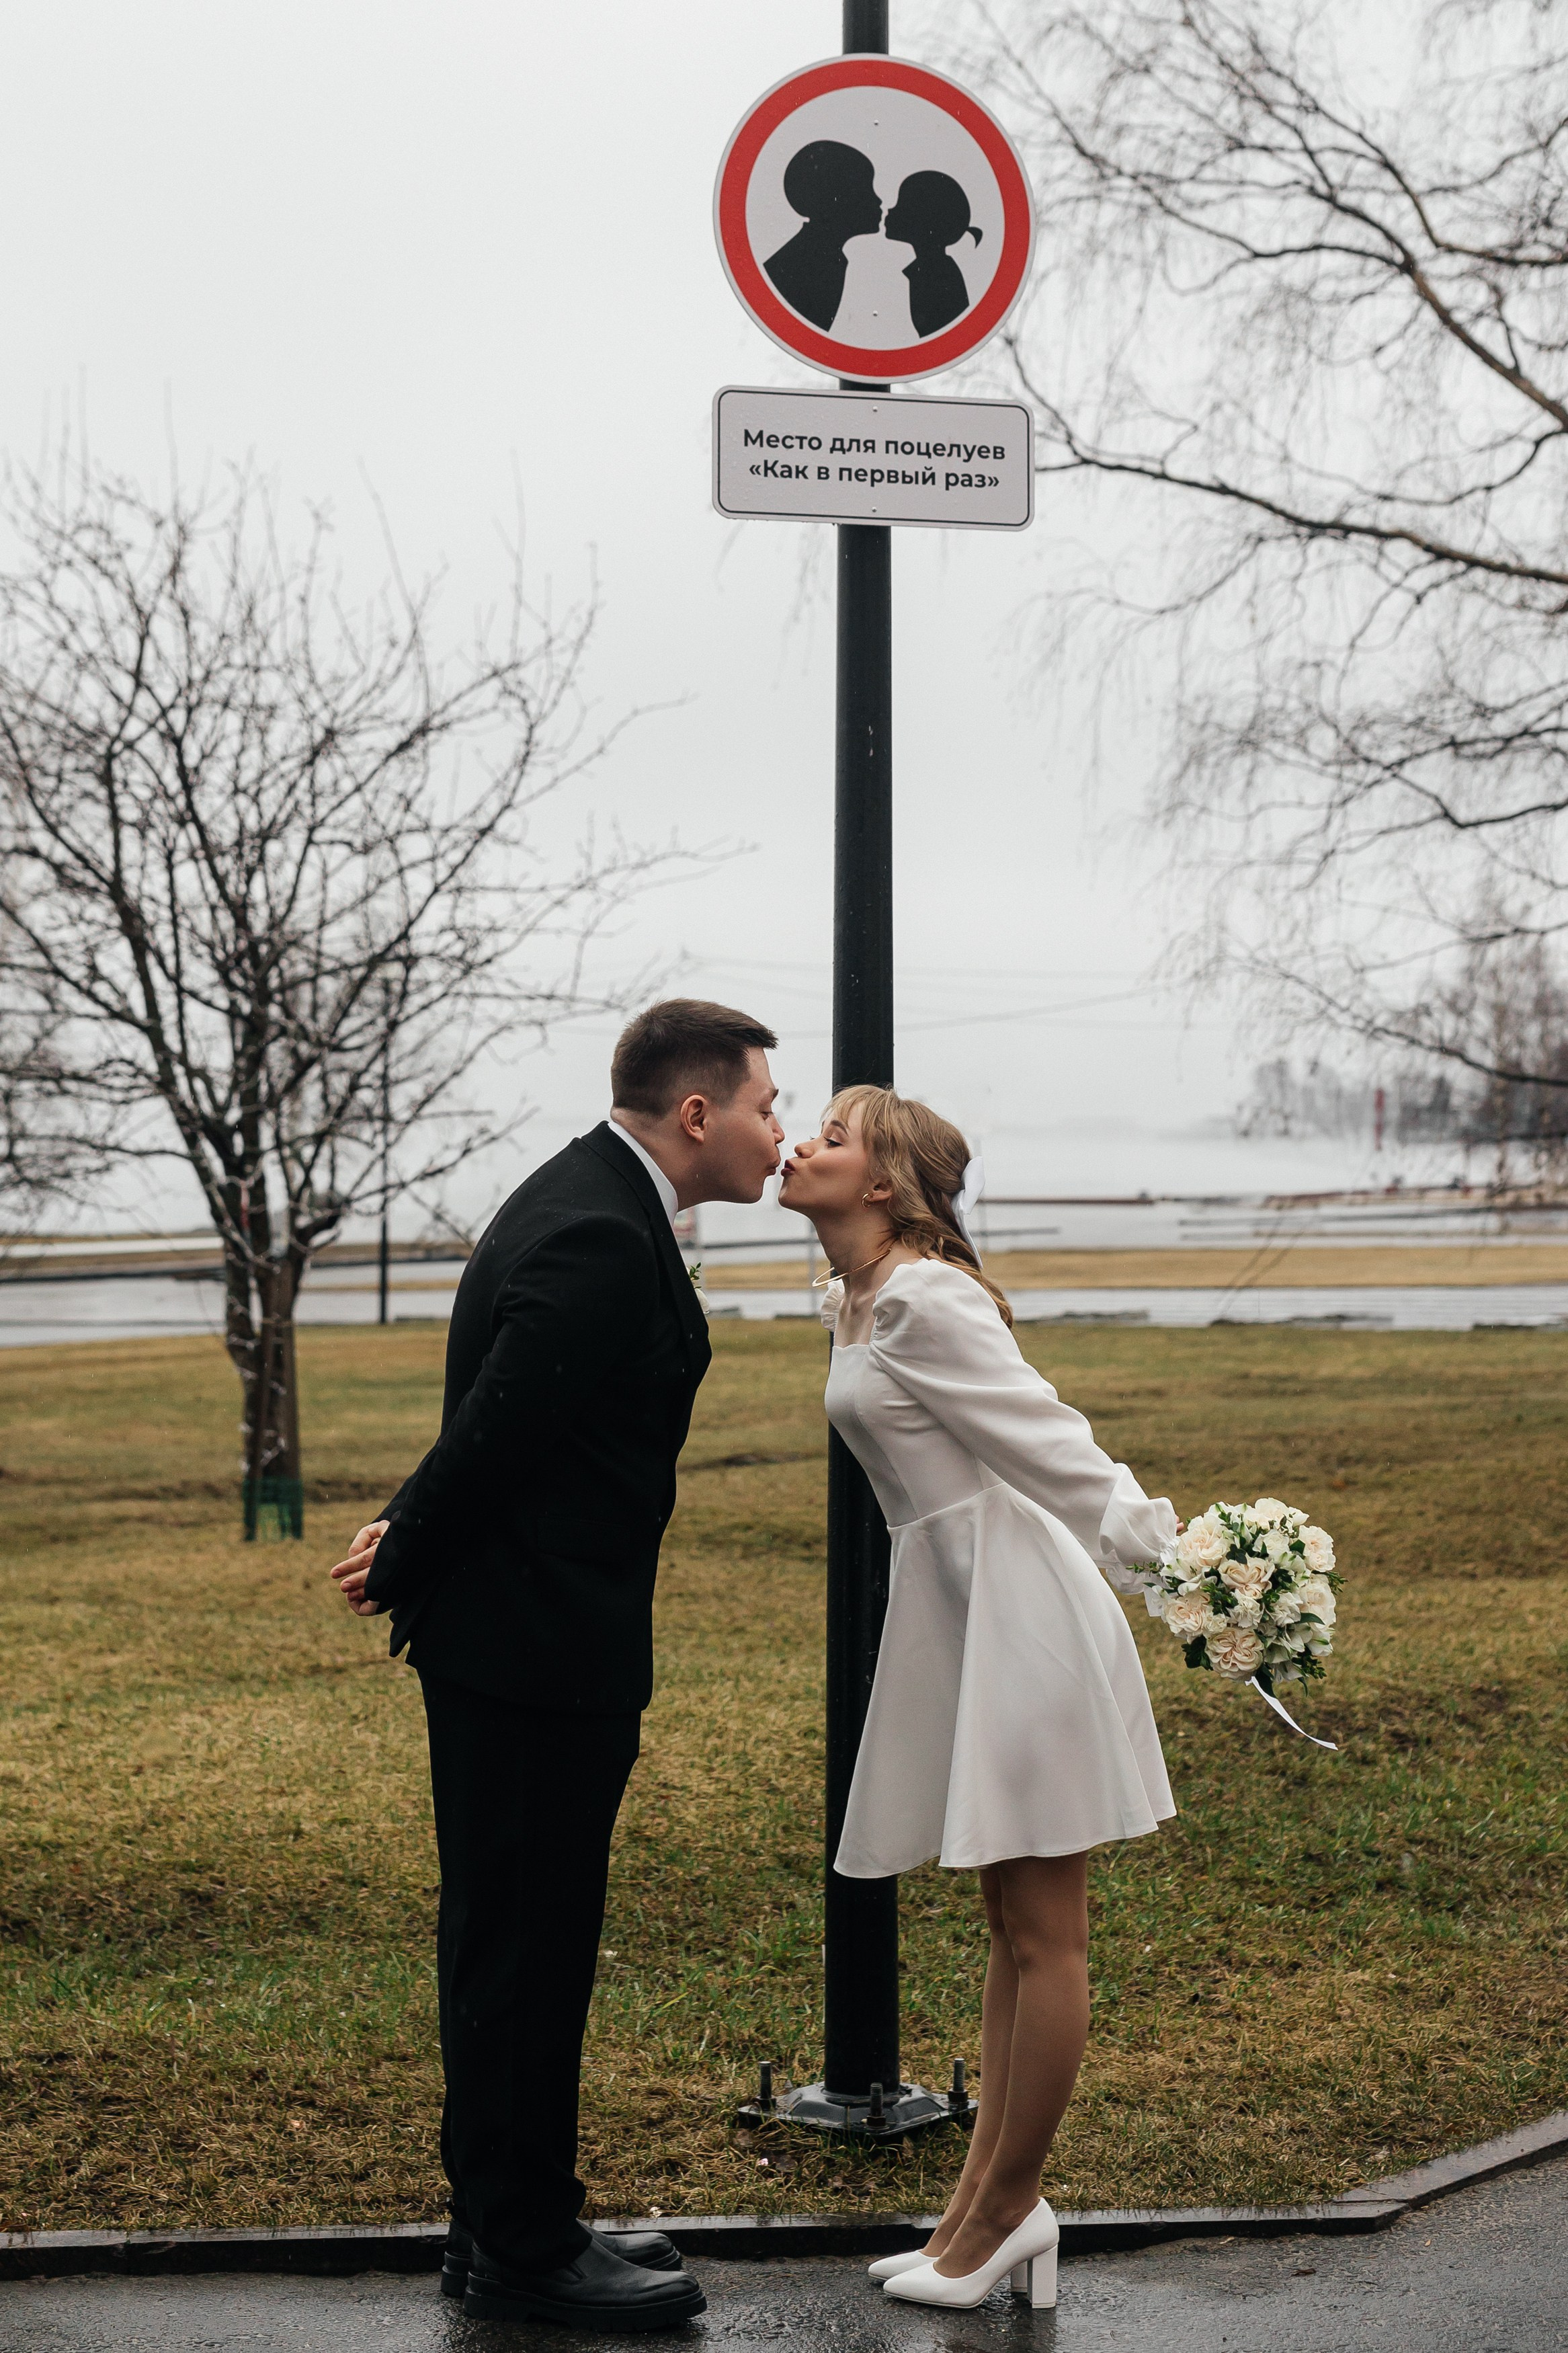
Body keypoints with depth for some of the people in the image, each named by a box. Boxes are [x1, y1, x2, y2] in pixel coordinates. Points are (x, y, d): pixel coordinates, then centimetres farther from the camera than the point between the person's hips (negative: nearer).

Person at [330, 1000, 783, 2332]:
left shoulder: (591, 1202, 13)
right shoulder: (602, 1240, -22)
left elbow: (498, 1424, 14)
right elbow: (497, 1429, -20)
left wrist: (414, 1550, 7)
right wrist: (406, 1567, -6)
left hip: (529, 1641, 10)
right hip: (536, 1649, -10)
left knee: (516, 1945, 17)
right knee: (522, 1947, 0)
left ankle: (508, 2226, 28)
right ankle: (523, 2255, 12)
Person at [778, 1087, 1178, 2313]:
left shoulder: (924, 1299, -15)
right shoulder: (856, 1304, 14)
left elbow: (1048, 1442, -16)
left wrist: (1169, 1562, -15)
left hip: (1020, 1606, -10)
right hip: (962, 1610, 10)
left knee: (1045, 1935, 1)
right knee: (1013, 1927, 14)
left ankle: (1006, 2211, 9)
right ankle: (989, 2205, 21)